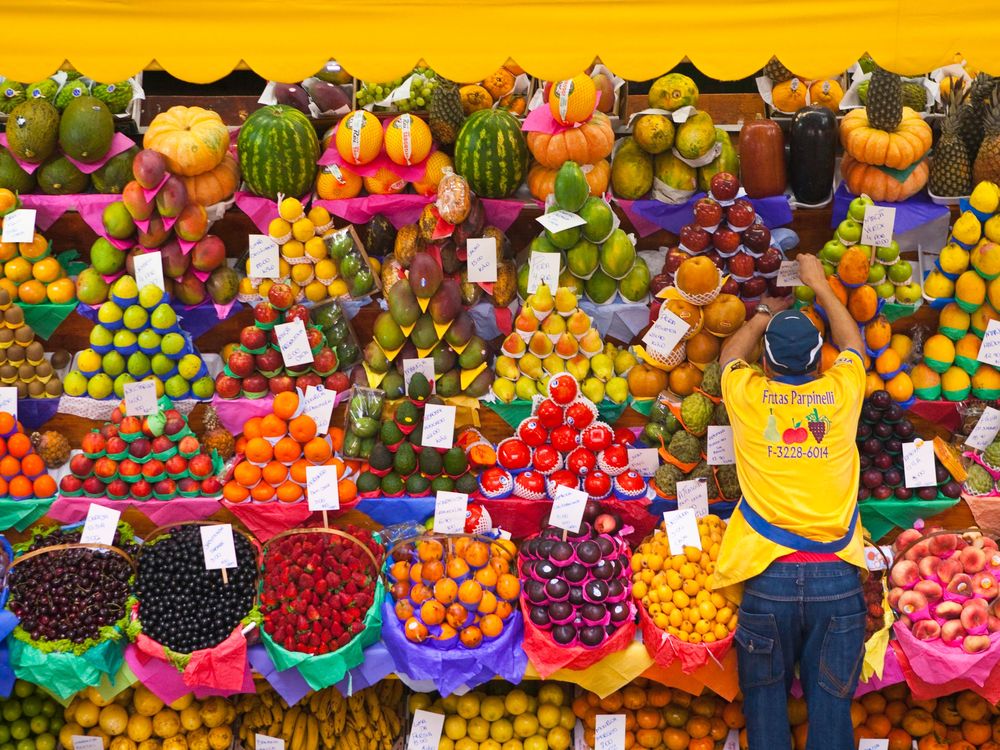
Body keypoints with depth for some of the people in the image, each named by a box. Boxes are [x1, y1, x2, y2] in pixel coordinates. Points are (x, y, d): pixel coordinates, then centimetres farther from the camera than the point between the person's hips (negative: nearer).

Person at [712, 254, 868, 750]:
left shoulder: (748, 396, 1)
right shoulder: (839, 392, 3)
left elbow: (731, 352, 26)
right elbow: (852, 342, 26)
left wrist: (765, 314, 42)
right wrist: (820, 287, 38)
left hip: (768, 576, -1)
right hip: (836, 577, 1)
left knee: (766, 707, 6)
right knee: (831, 710, 4)